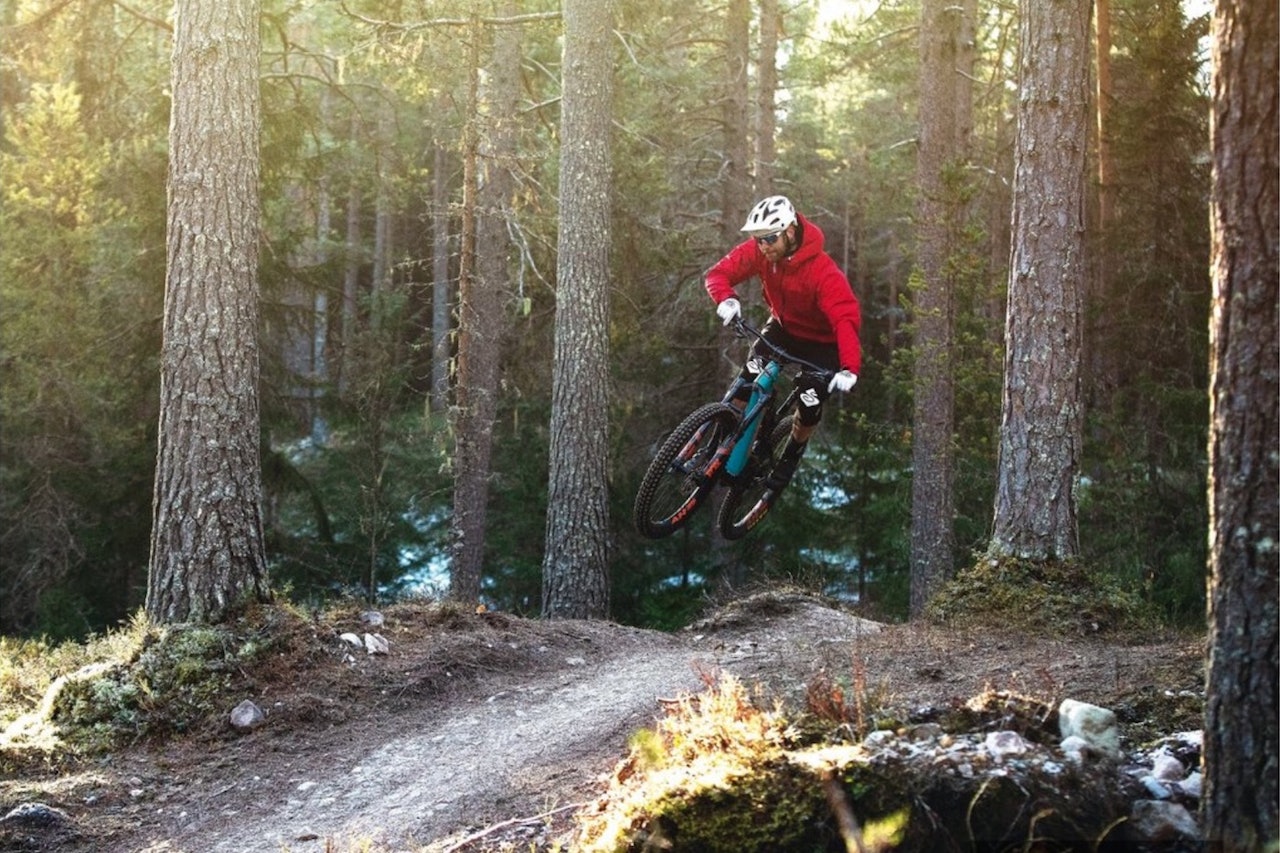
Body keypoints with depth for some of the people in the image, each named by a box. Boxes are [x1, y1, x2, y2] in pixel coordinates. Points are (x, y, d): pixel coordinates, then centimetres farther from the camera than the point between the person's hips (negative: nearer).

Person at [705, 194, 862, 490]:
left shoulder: (823, 271, -36)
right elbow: (719, 272, -22)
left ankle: (790, 457, 19)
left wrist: (849, 369, -57)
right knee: (747, 386, -17)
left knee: (809, 410, -10)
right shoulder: (758, 250, -22)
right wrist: (726, 299, -46)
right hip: (782, 326, 4)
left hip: (820, 341, -4)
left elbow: (846, 318, -43)